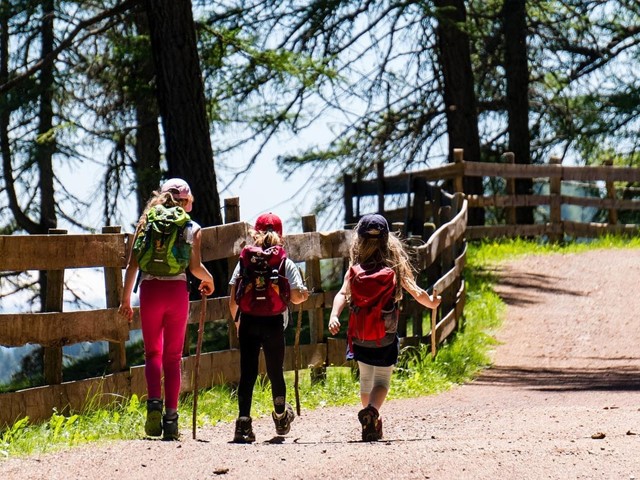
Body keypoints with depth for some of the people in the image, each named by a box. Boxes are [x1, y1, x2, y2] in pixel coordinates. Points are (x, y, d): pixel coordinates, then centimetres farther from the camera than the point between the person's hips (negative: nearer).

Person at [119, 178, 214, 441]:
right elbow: (195, 267, -4)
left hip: (150, 290, 1)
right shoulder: (192, 228, 4)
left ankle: (154, 403, -14)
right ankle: (170, 416, 3)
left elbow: (132, 264, 3)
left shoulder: (146, 223, 8)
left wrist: (126, 298, 7)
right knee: (173, 356, 8)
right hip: (177, 291, -1)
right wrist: (208, 280, 17)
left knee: (152, 352, 10)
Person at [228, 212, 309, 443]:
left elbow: (233, 299, 5)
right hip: (274, 322, 0)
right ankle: (281, 417, 35)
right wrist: (304, 295, 21)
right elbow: (296, 297, -3)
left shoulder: (244, 262, 6)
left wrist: (237, 320, 21)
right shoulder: (286, 264, 3)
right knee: (275, 371, 16)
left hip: (248, 321, 0)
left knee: (247, 372, 0)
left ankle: (243, 422, -11)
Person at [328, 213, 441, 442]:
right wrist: (431, 302, 15)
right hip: (386, 336, -2)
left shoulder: (355, 271, -4)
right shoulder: (395, 268, -6)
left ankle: (372, 423, 29)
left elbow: (343, 294, -18)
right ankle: (372, 410, -25)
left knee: (366, 378, 21)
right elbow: (416, 292, -3)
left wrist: (334, 315, -28)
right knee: (382, 380, 5)